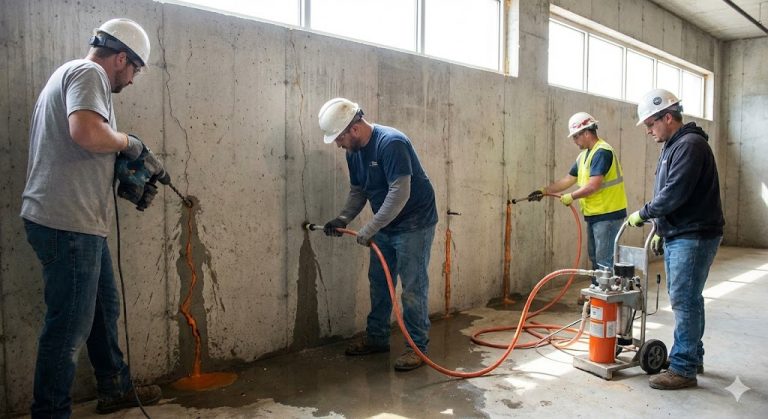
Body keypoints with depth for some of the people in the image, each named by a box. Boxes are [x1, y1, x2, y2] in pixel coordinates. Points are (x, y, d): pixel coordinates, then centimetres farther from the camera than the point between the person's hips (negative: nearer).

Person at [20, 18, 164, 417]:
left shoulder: (72, 74, 23)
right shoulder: (88, 73, -9)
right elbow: (86, 131, -29)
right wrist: (128, 142, -10)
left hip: (78, 222, 11)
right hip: (68, 223, -11)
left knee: (104, 308, 20)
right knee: (70, 326, -1)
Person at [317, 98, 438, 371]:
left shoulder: (391, 143, -25)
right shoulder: (354, 152, 2)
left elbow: (400, 193, -29)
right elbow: (358, 191, 10)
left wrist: (369, 230, -26)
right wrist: (343, 218, -7)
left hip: (414, 224, -9)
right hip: (385, 226, 9)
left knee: (413, 287, -4)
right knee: (379, 282, 14)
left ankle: (418, 346, 9)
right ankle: (377, 338, 28)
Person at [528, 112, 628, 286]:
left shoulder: (602, 152, -17)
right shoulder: (584, 155, 13)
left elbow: (593, 185, -23)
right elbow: (568, 179, 16)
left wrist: (571, 197, -11)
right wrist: (544, 190, 9)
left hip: (608, 215, -10)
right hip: (593, 215, 10)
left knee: (605, 261, -7)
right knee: (595, 258, 17)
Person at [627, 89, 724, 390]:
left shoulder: (690, 145, -16)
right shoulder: (673, 146, 16)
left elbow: (674, 193, -23)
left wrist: (643, 213, -10)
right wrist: (660, 229, 19)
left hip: (694, 237, -10)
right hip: (676, 235, 10)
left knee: (685, 301, -5)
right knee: (685, 299, 16)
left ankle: (683, 369, 3)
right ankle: (693, 357, 29)